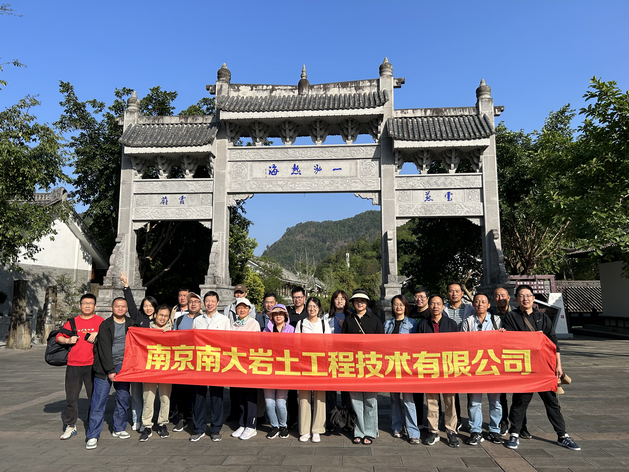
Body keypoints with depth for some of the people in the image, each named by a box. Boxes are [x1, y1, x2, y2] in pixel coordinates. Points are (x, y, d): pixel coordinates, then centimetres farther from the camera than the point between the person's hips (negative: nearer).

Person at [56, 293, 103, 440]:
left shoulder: (100, 321, 3)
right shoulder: (72, 322, 10)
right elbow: (59, 337, 14)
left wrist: (96, 335, -15)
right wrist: (68, 340, -5)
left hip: (92, 365, -2)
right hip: (73, 365, 2)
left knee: (94, 396, 5)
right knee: (71, 396, 4)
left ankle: (92, 423, 20)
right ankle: (70, 426, 16)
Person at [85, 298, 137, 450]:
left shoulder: (131, 324, 9)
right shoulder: (105, 325, -2)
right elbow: (105, 349, -8)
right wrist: (110, 370, -13)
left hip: (124, 368, 3)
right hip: (105, 368, -3)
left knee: (123, 400, 8)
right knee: (99, 401, -3)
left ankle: (119, 429, 24)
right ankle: (93, 436, 5)